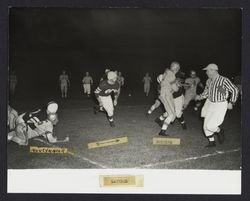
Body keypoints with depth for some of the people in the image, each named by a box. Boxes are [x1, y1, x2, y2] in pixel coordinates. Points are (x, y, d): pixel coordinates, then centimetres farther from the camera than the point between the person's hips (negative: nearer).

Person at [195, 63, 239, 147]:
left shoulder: (224, 80, -18)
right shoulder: (209, 81, 2)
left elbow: (235, 90, -9)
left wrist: (231, 103, -9)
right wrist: (200, 97, -2)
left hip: (220, 106, -7)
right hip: (210, 104, 7)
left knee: (210, 126, -12)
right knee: (206, 126, 7)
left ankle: (219, 131, 20)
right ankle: (212, 142, 27)